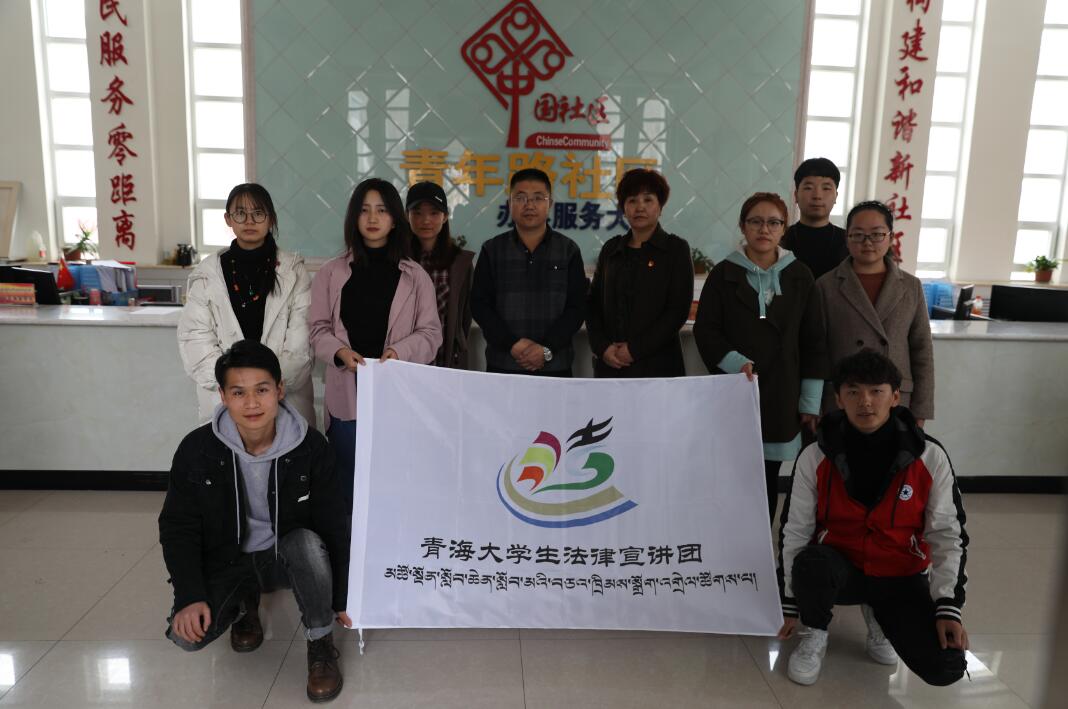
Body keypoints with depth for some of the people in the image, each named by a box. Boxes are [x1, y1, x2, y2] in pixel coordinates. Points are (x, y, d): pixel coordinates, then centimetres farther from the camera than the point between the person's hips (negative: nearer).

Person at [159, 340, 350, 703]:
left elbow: (334, 527, -10)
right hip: (227, 562, 2)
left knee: (308, 541, -35)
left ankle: (321, 645, -9)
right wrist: (190, 596, -16)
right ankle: (245, 602, 16)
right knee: (186, 633, -21)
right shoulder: (197, 450, -16)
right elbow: (178, 529, -5)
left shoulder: (311, 447, -19)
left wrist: (340, 597, -5)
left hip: (287, 555, -1)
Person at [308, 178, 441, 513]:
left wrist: (400, 351, -16)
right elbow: (318, 329, 6)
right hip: (347, 395, 1)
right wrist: (340, 352, -14)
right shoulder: (331, 273, 5)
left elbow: (430, 332, 2)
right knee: (347, 485, 10)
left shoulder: (415, 276, 4)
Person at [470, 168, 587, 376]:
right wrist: (511, 344, -12)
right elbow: (480, 304, 0)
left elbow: (577, 307, 0)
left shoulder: (569, 250, 4)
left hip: (556, 366, 0)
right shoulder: (492, 250, 5)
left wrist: (547, 349, -12)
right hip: (502, 365, 0)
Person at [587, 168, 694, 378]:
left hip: (658, 364, -3)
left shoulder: (676, 249, 1)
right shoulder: (611, 249, 12)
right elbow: (593, 304, 10)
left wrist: (635, 350, -12)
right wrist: (602, 347, -5)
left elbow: (678, 310, -7)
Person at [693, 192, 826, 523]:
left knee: (768, 479, 7)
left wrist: (810, 401, 4)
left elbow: (813, 341, 7)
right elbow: (705, 331, 0)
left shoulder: (799, 276, 5)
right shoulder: (723, 273, 1)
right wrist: (734, 362, -17)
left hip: (781, 396, 2)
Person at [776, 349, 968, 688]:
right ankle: (815, 635, -3)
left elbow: (947, 534, -4)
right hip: (839, 569, -1)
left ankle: (878, 615, 14)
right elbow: (795, 531, -5)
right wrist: (790, 605, -2)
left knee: (945, 668, -18)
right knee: (811, 562, -36)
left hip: (900, 577, 1)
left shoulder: (930, 457, -11)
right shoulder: (815, 458, -12)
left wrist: (948, 606, -13)